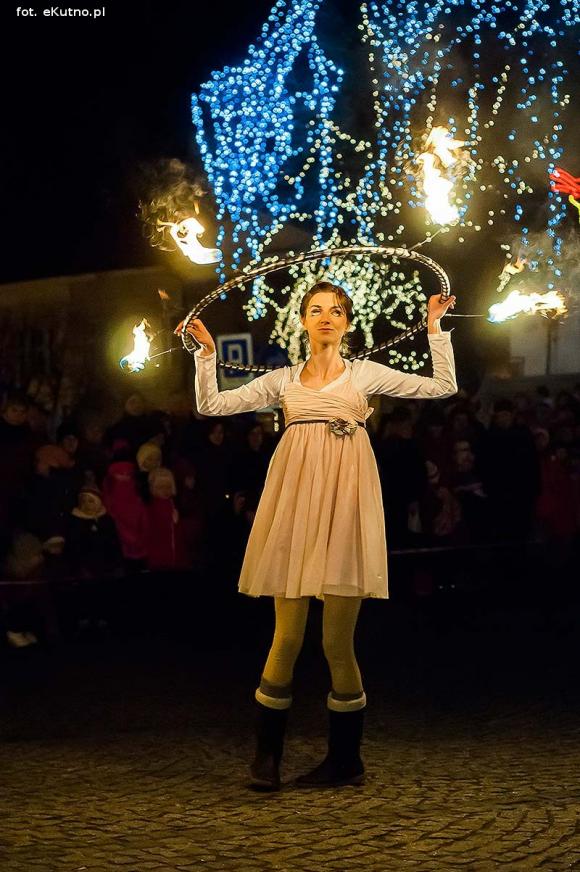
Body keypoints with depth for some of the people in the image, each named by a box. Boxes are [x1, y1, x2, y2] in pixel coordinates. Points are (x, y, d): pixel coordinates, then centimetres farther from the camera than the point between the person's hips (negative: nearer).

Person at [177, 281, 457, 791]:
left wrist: (435, 327, 6)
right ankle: (267, 756, 11)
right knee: (288, 637, -2)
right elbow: (211, 405, 12)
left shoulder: (365, 374, 12)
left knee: (338, 642, -2)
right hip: (295, 501, 2)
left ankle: (346, 759, 12)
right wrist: (207, 351, 5)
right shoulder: (282, 380, 16)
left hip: (344, 501, -1)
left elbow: (443, 387, 9)